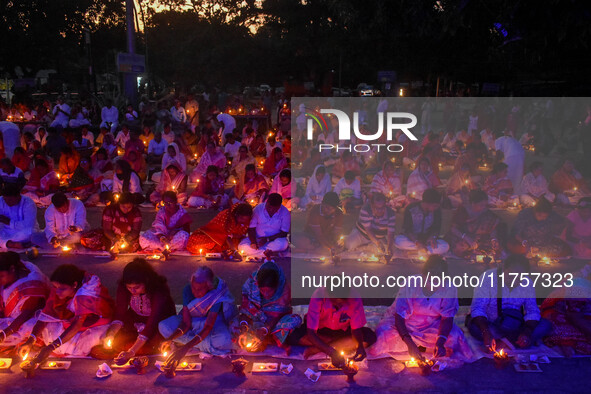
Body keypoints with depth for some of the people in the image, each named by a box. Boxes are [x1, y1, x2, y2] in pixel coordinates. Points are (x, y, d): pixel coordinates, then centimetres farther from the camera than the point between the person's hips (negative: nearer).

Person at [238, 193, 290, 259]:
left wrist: (267, 239, -21)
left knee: (283, 244, -36)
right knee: (242, 246, -27)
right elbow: (251, 227, -5)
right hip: (257, 239, 2)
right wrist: (253, 242, -23)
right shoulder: (258, 209, -7)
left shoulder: (285, 213, -10)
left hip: (273, 240, -1)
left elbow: (284, 233, -10)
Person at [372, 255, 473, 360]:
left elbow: (447, 318, -13)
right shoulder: (410, 286, -27)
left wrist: (440, 342, -31)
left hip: (431, 326, 2)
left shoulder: (449, 289, -20)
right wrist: (409, 343, -40)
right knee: (384, 334, -29)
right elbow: (399, 317, -25)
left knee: (454, 335, -24)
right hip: (405, 324, -2)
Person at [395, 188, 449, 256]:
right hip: (412, 238, -2)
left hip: (427, 238, 2)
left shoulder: (437, 209, -10)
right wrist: (417, 242, -32)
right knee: (398, 240, -35)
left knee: (445, 247, -27)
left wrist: (432, 237, -22)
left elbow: (437, 227, 0)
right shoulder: (410, 209, -18)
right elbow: (406, 229, -18)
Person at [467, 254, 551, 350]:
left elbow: (532, 311, -3)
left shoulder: (527, 284, -3)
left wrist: (527, 333, -24)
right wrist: (486, 333, -39)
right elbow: (477, 308, -23)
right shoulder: (488, 277, -17)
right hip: (487, 323, -3)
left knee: (545, 325, -18)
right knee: (475, 328, -36)